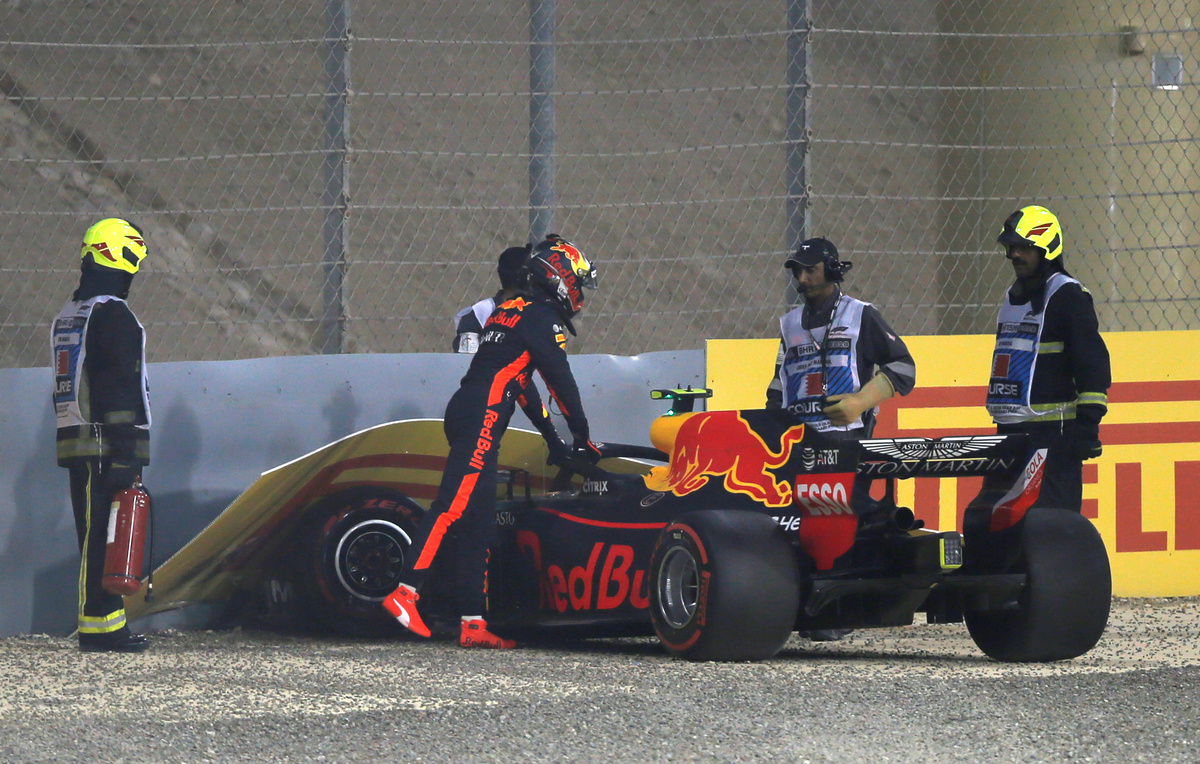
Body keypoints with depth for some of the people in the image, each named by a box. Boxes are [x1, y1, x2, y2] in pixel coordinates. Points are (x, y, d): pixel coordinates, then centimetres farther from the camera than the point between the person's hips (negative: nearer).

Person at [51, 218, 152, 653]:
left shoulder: (67, 317, 18)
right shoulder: (114, 315, -11)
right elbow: (124, 388, -16)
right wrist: (127, 453, -19)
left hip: (75, 446, 9)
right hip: (107, 448, -9)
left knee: (94, 538, 11)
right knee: (108, 537, -9)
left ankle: (106, 624, 13)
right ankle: (100, 628, -12)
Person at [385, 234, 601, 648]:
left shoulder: (513, 309, 26)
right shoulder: (541, 318, -3)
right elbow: (561, 381, -4)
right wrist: (581, 437, 4)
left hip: (464, 413, 10)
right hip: (482, 417, -10)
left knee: (479, 521, 7)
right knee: (453, 505, -19)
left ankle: (474, 624, 4)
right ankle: (406, 591, -29)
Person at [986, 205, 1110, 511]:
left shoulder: (1067, 296, -7)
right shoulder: (1012, 298, 20)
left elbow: (1094, 365, -12)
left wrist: (1088, 425, -18)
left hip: (1053, 433, -9)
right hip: (1010, 432, 9)